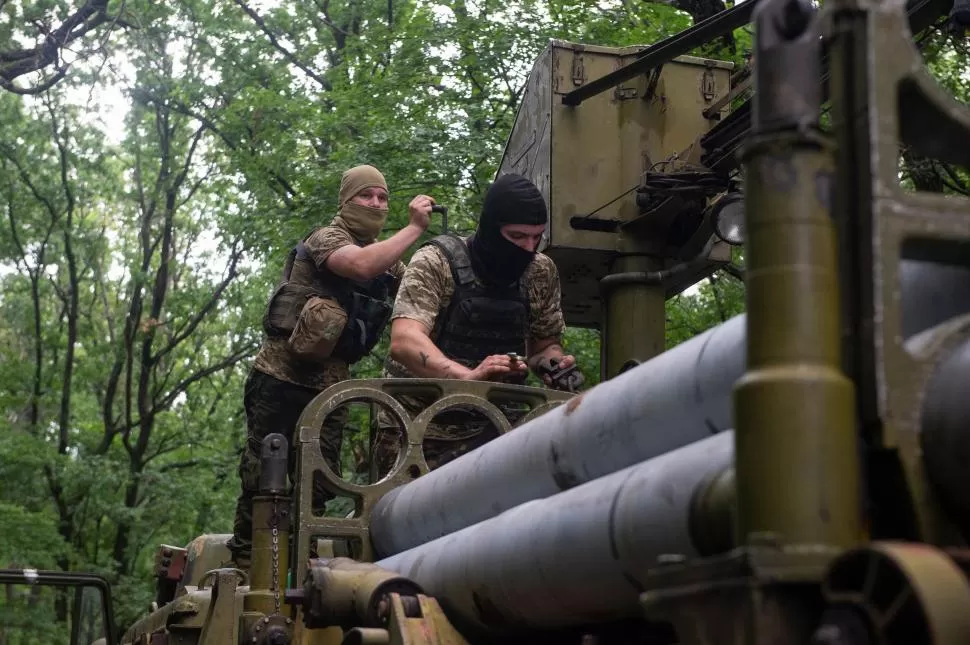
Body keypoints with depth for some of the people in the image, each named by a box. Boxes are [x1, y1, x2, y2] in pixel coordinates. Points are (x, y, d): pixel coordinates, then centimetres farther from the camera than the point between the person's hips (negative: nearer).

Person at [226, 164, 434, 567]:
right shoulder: (325, 239, -7)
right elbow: (362, 266, -28)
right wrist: (414, 228, -24)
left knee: (319, 486, 6)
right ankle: (243, 562, 7)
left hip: (329, 383, 6)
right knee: (262, 476, -2)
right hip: (281, 377, -6)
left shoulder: (387, 258, 16)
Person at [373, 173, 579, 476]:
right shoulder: (435, 262, -13)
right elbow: (405, 341, -26)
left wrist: (554, 362, -10)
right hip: (420, 429, -3)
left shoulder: (540, 272, 2)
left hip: (492, 428, 3)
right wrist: (468, 375, -43)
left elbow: (544, 343, 15)